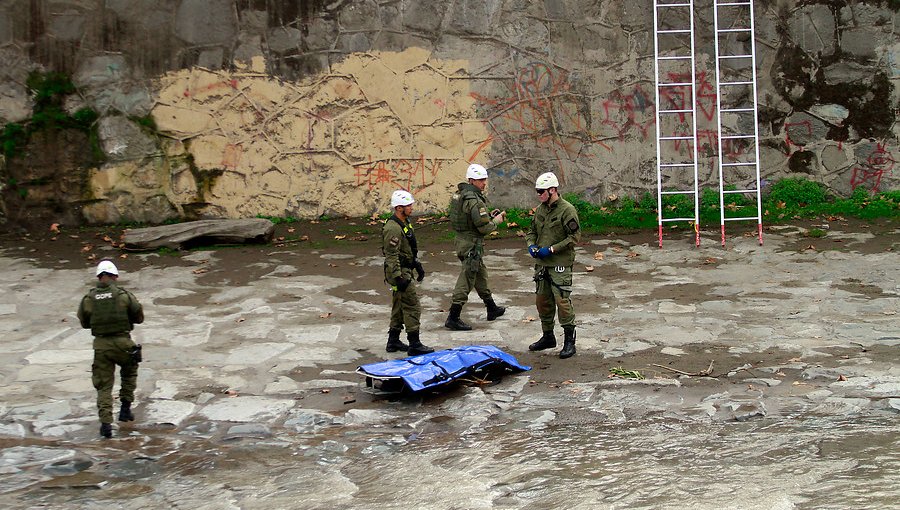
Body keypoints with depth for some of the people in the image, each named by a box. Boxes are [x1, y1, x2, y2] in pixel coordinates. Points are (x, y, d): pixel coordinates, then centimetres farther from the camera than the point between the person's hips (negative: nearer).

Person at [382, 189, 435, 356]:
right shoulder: (393, 228, -22)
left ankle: (393, 342, 25)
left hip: (405, 270, 11)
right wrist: (398, 278, -25)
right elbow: (391, 256, -24)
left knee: (399, 307, 16)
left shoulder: (404, 222, 11)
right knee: (412, 307, -7)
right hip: (399, 272, -11)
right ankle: (414, 345, -4)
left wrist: (418, 265, 24)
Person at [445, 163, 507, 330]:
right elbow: (484, 227, -22)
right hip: (472, 244, -10)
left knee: (481, 274, 23)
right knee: (466, 280, -4)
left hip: (462, 240, 10)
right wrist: (496, 221, -4)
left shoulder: (460, 194, 8)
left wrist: (488, 215, 11)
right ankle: (453, 318, -1)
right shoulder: (474, 200, -22)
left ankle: (492, 309, 39)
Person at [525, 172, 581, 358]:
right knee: (542, 300, 13)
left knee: (562, 301, -9)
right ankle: (548, 336, 27)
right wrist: (531, 245, 1)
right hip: (542, 263, 8)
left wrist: (552, 249, -17)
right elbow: (532, 231, 23)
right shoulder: (540, 210, 12)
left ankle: (569, 341, -1)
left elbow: (575, 236, -14)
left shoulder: (567, 210, -11)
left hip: (560, 264, -8)